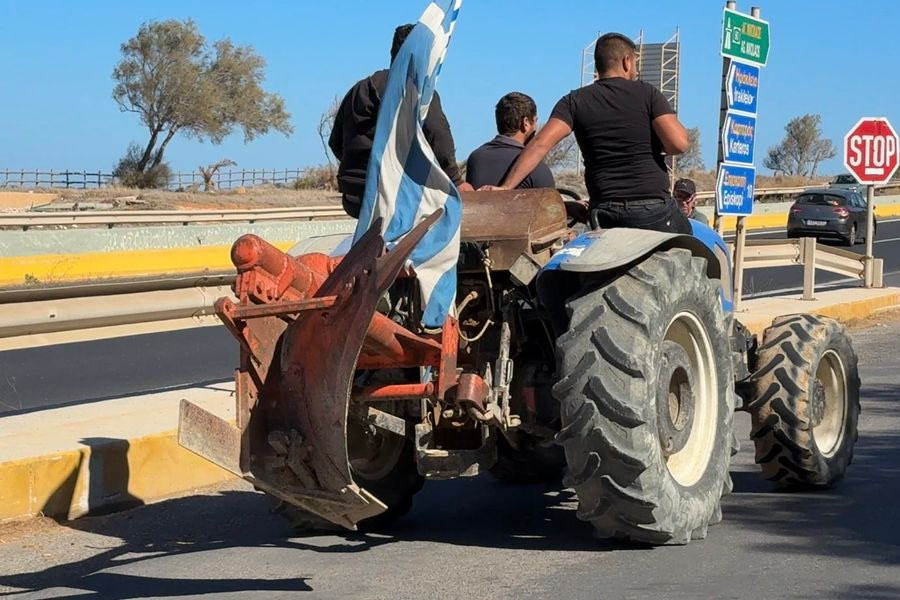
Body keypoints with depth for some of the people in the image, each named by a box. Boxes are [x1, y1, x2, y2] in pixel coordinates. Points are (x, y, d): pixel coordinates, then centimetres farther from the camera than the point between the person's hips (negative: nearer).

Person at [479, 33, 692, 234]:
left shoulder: (575, 101, 7)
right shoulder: (647, 93, 1)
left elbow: (541, 144, -7)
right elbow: (678, 144, -11)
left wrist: (505, 187, -12)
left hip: (604, 211, 3)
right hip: (653, 207, -3)